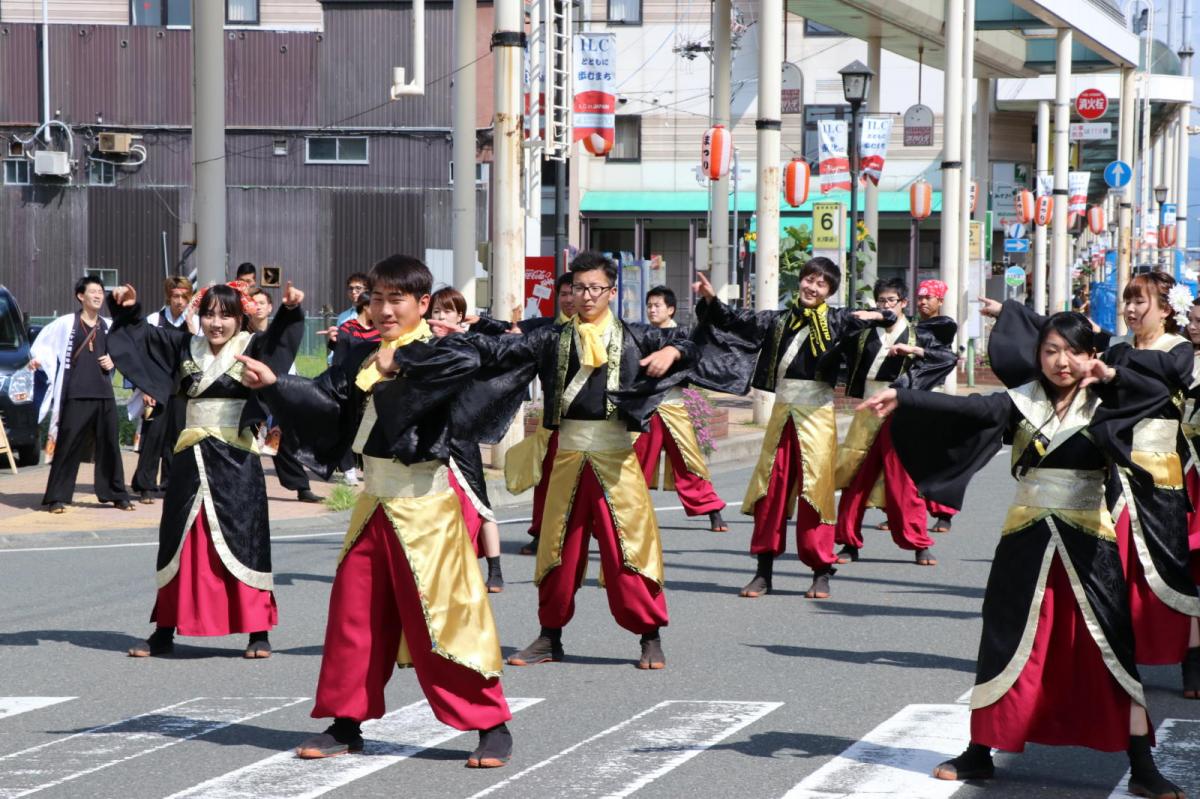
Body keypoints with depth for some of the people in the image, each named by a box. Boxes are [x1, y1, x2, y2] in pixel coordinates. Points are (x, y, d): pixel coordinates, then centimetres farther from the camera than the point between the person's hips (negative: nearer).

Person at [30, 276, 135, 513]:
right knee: (68, 446, -5)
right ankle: (57, 498, 1)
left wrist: (113, 360, 6)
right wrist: (38, 359, -12)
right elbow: (42, 343, 7)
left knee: (110, 445, 7)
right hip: (75, 394, -4)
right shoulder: (66, 324, 0)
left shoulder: (109, 326, 12)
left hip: (104, 394, 4)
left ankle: (116, 495, 17)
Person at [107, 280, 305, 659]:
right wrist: (129, 309, 1)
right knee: (179, 544, 9)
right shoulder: (186, 347, 10)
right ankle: (164, 632, 17)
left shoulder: (251, 348, -4)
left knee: (243, 543, -3)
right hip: (191, 459, 5)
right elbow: (142, 333, 18)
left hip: (235, 460, -5)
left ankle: (258, 633, 3)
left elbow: (279, 338, -23)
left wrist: (290, 310, -42)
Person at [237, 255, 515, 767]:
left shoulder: (434, 353, -10)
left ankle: (492, 726, 4)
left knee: (443, 616, -5)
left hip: (424, 502, -7)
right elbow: (324, 403, 5)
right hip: (373, 501, 7)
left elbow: (466, 360, -33)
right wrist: (274, 384, -7)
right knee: (354, 613, 10)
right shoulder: (359, 355, 9)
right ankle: (346, 722, 21)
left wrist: (400, 360, -24)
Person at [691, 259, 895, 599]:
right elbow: (737, 322, 12)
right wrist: (711, 300, -2)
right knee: (771, 488, 3)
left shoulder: (836, 320, 4)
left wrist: (874, 315, -19)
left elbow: (888, 318, 3)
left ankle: (821, 573, 4)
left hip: (816, 412, -3)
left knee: (814, 491, -4)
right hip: (782, 409, 3)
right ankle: (763, 571, 10)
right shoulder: (779, 320, 12)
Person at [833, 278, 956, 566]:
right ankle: (850, 543, 10)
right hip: (867, 414, 3)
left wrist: (913, 350, -16)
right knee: (856, 479, 2)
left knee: (902, 480, -4)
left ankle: (919, 544, 4)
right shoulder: (864, 334, 9)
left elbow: (949, 357, -7)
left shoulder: (916, 334, 4)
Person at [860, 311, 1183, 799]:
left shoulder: (1102, 404, 0)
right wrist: (903, 399, -27)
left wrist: (1111, 375, -19)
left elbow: (1160, 395, -13)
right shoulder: (1021, 402, -1)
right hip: (1028, 538, 1)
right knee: (1007, 643, 8)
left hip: (1088, 540, -1)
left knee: (1114, 647, 0)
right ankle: (979, 754, 20)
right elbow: (967, 410, -15)